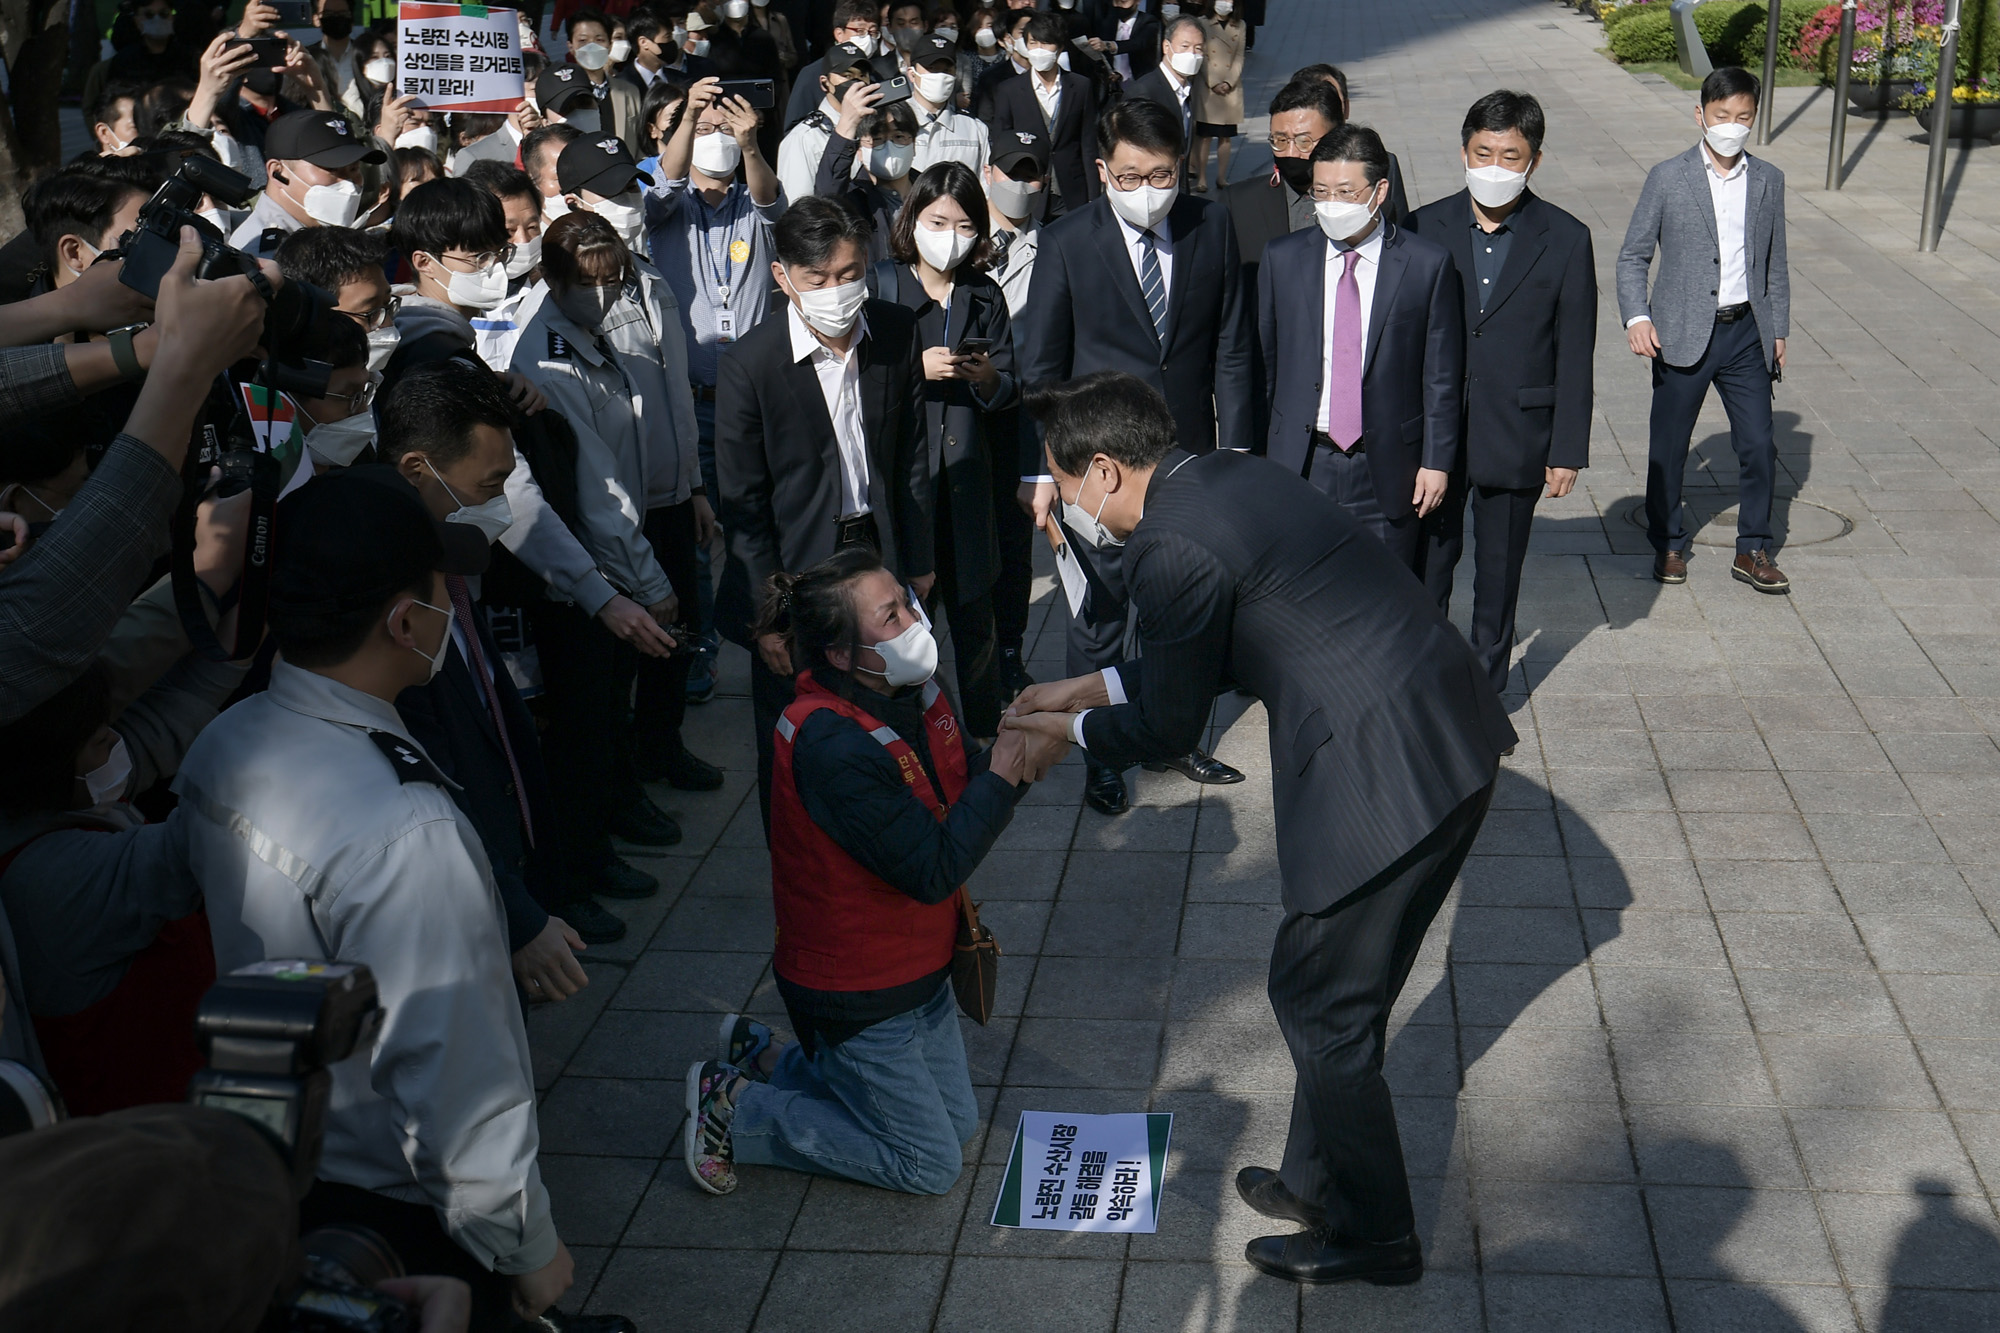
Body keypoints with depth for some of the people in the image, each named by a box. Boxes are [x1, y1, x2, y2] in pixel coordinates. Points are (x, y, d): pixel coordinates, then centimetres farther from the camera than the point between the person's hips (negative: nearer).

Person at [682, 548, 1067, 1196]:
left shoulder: (913, 693, -6)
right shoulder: (832, 746, -33)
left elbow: (958, 800, 4)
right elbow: (934, 869, -30)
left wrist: (1018, 755, -16)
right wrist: (1005, 772, -26)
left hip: (918, 966, 9)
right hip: (858, 993, -9)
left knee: (959, 1119, 20)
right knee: (932, 1162, 4)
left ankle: (766, 1060, 26)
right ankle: (734, 1110, 12)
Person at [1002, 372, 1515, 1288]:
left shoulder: (1171, 548, -15)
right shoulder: (1228, 477, 14)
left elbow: (1168, 729, -4)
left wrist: (1066, 731, 13)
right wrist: (1089, 688, 28)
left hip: (1381, 774, -10)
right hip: (1451, 732, 10)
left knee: (1319, 1000, 7)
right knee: (1345, 990, 22)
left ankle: (1370, 1233, 21)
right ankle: (1322, 1179, 38)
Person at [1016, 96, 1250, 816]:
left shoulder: (1212, 227, -2)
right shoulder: (1067, 243, -9)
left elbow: (1231, 346, 3)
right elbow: (1040, 368, -5)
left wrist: (1235, 445, -1)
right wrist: (1039, 471, -7)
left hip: (1190, 458, 3)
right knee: (1102, 614, 8)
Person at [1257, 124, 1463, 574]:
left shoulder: (1428, 264, -3)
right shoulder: (1282, 259, 3)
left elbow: (1442, 376, 0)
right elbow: (1262, 363, 8)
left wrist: (1437, 462, -2)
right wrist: (1254, 455, 8)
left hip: (1387, 471, -1)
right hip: (1299, 464, 2)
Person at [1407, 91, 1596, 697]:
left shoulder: (1566, 240, -4)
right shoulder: (1425, 227, -1)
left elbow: (1575, 356, -2)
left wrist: (1568, 449, -4)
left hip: (1516, 437, -1)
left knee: (1499, 573, 12)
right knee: (1425, 566, 8)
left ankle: (1485, 689, 28)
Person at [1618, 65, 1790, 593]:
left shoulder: (1768, 181, 6)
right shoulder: (1667, 178, -4)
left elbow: (1775, 265, 13)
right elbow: (1633, 256, -2)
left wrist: (1777, 331, 11)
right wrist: (1636, 317, -15)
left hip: (1746, 333, 2)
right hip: (1682, 334, -2)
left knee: (1759, 445, 0)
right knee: (1669, 447, 7)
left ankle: (1753, 551, 14)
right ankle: (1667, 544, 24)